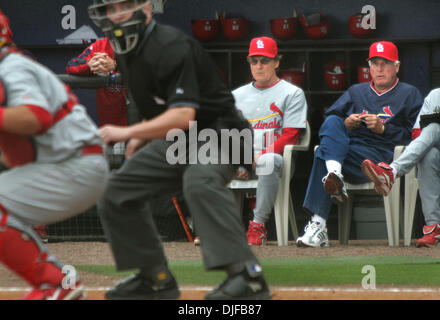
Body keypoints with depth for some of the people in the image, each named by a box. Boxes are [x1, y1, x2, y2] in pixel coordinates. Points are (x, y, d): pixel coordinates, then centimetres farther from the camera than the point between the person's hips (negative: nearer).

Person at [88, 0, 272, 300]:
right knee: (117, 193, 8)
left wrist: (128, 132, -34)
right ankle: (156, 278, 19)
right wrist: (142, 137, 9)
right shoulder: (127, 51, 5)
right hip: (174, 142, 10)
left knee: (199, 181, -39)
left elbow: (184, 115, -32)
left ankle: (248, 276, -45)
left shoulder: (171, 47, -24)